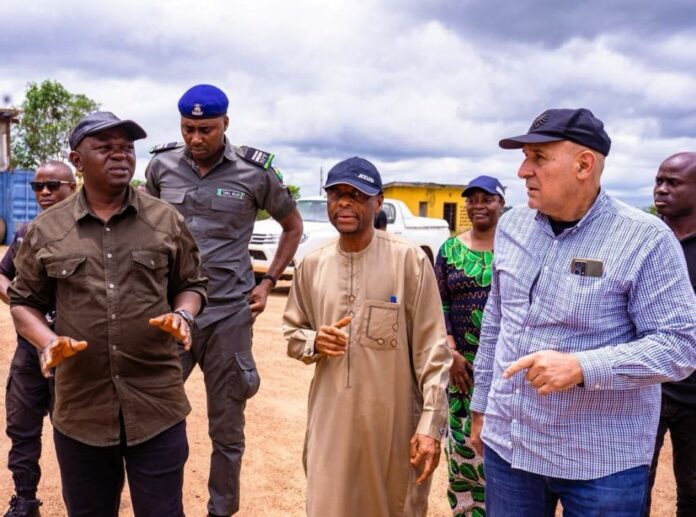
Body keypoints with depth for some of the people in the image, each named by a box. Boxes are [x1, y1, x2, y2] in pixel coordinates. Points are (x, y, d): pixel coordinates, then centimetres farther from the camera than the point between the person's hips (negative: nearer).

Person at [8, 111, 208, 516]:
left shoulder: (167, 220, 3)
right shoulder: (46, 229, 3)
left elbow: (191, 284, 11)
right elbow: (24, 301, 10)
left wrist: (182, 315, -11)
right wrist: (48, 342, -10)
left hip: (157, 405, -1)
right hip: (80, 409, 1)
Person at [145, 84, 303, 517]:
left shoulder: (255, 172, -5)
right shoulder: (162, 166, 2)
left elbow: (293, 226, 9)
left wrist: (268, 282, 2)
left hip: (229, 314, -1)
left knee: (227, 428, 11)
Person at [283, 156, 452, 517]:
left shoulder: (410, 261, -8)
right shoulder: (311, 265, 4)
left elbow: (432, 351, -9)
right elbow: (292, 332, 15)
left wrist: (431, 425, -13)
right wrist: (313, 342, -9)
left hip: (395, 421, -3)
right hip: (331, 419, 3)